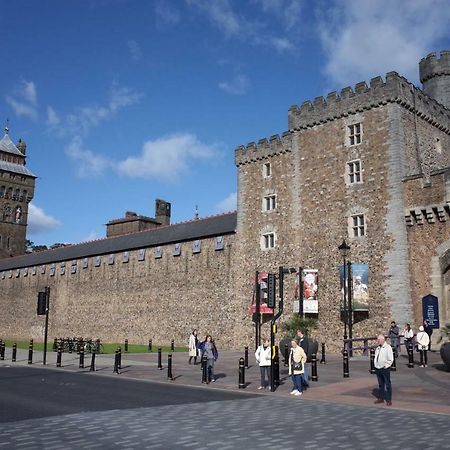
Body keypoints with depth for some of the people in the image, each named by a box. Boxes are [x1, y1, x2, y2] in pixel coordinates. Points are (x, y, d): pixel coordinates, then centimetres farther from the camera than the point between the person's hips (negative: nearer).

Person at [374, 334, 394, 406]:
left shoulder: (388, 347, -12)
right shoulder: (378, 348, 11)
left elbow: (390, 359, -14)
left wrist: (386, 366, -13)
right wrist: (376, 364, 10)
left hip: (385, 369, -7)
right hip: (378, 369, 7)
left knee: (387, 384, 1)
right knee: (380, 384, 15)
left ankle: (388, 400, 7)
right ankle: (381, 398, 24)